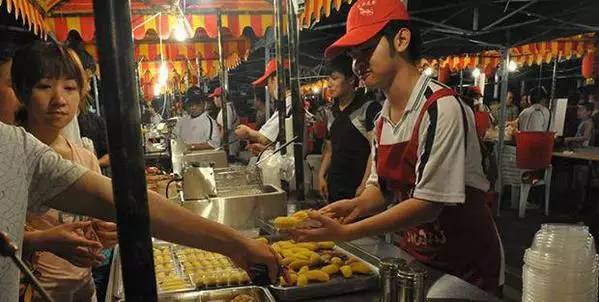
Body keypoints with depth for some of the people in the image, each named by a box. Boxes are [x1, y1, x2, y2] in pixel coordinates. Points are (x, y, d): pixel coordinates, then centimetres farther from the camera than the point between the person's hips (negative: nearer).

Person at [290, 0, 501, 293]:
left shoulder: (441, 108, -24)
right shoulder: (383, 119, 0)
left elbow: (429, 204, -26)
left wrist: (346, 232, -28)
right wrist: (359, 204, -16)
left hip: (464, 267, -6)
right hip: (413, 257, 6)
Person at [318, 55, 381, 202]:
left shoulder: (369, 108, -8)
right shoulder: (332, 114, 14)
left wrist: (365, 185, -18)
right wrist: (321, 176, 7)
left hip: (358, 189, -6)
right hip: (334, 188, 6)